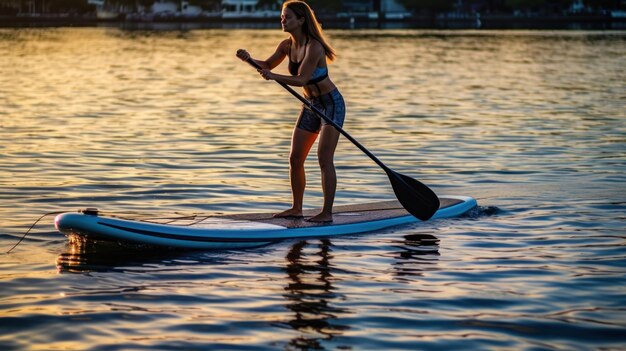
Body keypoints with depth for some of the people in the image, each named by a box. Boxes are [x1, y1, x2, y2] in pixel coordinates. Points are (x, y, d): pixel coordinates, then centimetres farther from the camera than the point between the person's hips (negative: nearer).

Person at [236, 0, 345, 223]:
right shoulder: (287, 45, 1)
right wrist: (249, 59, -3)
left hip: (331, 104, -8)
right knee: (295, 159, 8)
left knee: (324, 158, -13)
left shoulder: (314, 46, -22)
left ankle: (327, 213, -11)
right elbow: (268, 65, 15)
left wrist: (273, 77, -40)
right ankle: (296, 209, 18)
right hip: (311, 105, 8)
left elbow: (301, 79, -30)